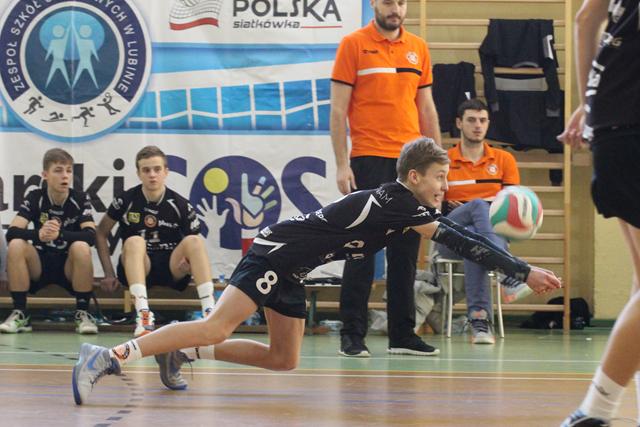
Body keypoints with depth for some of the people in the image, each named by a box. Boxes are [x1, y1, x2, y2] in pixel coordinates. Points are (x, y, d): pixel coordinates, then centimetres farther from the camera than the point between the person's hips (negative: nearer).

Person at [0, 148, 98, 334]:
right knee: (16, 246, -26)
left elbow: (91, 235, -21)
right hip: (39, 266, 1)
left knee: (81, 247, -32)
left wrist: (59, 234, -39)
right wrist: (38, 234, -39)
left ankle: (83, 313, -20)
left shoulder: (80, 199, -6)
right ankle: (20, 314, -19)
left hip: (70, 268, -1)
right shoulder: (35, 198, -5)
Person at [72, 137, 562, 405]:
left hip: (290, 270, 10)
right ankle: (108, 358, -26)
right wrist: (524, 272, -22)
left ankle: (184, 352, 15)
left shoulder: (408, 205, 10)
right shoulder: (396, 202, -17)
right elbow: (457, 241, -23)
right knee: (217, 328, -22)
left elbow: (456, 234, 24)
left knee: (284, 360, 13)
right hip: (276, 251, -10)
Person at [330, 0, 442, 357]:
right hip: (368, 160, -4)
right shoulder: (354, 44, -1)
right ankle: (353, 335, 1)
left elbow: (427, 108, 16)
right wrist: (342, 164, -9)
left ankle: (403, 334, 12)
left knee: (406, 251, 6)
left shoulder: (418, 48, 12)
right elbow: (338, 109, -3)